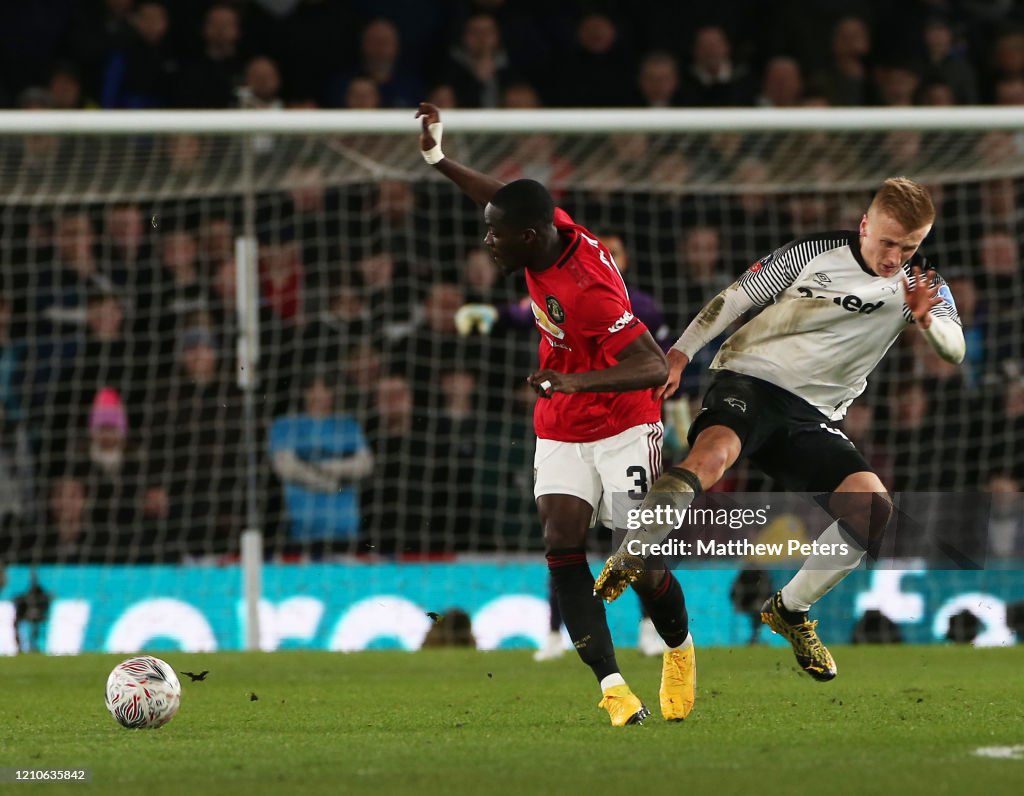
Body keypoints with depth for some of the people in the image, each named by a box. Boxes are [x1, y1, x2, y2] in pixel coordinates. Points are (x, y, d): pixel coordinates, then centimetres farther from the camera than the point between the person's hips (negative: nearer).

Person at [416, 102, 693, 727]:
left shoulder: (588, 290, -31)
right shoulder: (553, 227, -8)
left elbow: (656, 368, -36)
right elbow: (505, 199, 15)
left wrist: (577, 381, -47)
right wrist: (439, 159, 12)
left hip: (623, 428, -7)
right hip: (561, 434, 7)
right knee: (563, 544, -13)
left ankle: (680, 649, 26)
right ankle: (612, 684, -16)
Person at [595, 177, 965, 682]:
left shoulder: (921, 285, 5)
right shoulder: (815, 252, -3)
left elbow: (954, 351, -8)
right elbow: (734, 299, 2)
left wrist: (927, 320, -30)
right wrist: (680, 353, -6)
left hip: (813, 416, 4)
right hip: (751, 379, -4)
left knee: (872, 507, -18)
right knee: (711, 456, -36)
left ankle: (790, 610, 3)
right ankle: (622, 567, -21)